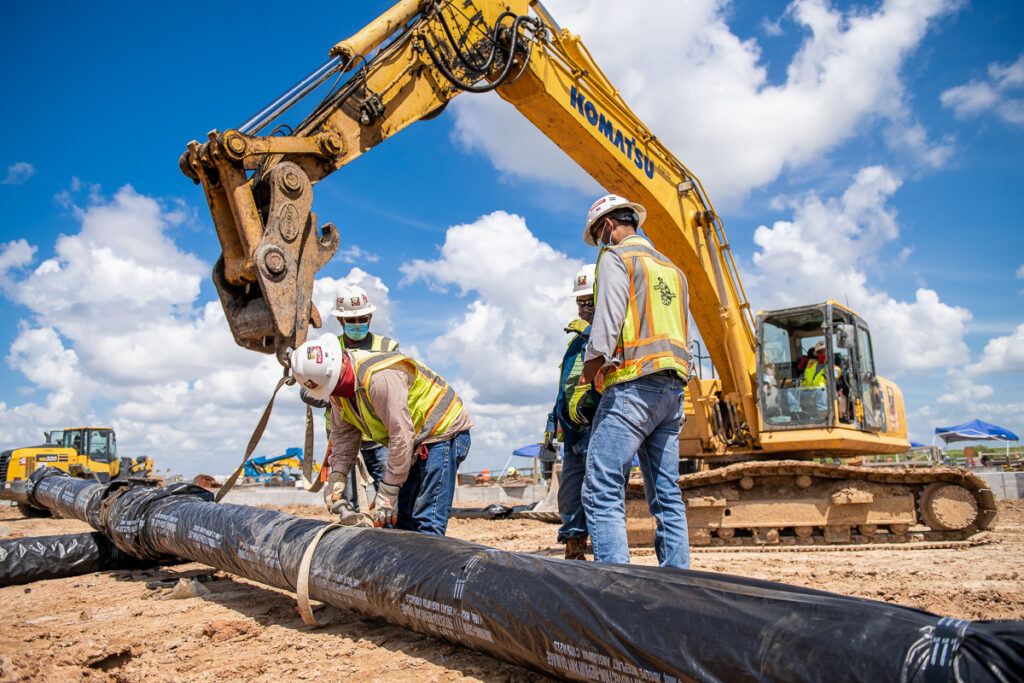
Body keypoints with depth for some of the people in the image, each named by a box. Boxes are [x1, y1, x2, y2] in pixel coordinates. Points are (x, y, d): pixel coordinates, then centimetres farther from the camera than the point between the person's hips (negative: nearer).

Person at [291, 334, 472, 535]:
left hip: (443, 433, -9)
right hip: (415, 443, 9)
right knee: (401, 518, 8)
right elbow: (343, 434, 10)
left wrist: (388, 492, -26)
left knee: (427, 523, -16)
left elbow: (401, 435, -31)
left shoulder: (379, 377, -31)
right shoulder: (339, 387, 0)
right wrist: (337, 475, -5)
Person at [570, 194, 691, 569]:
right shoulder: (672, 268, 25)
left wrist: (582, 384, -5)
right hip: (673, 388, 9)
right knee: (667, 496, 9)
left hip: (633, 384, -8)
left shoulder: (616, 257, 1)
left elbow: (607, 324, -11)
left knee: (602, 492, -10)